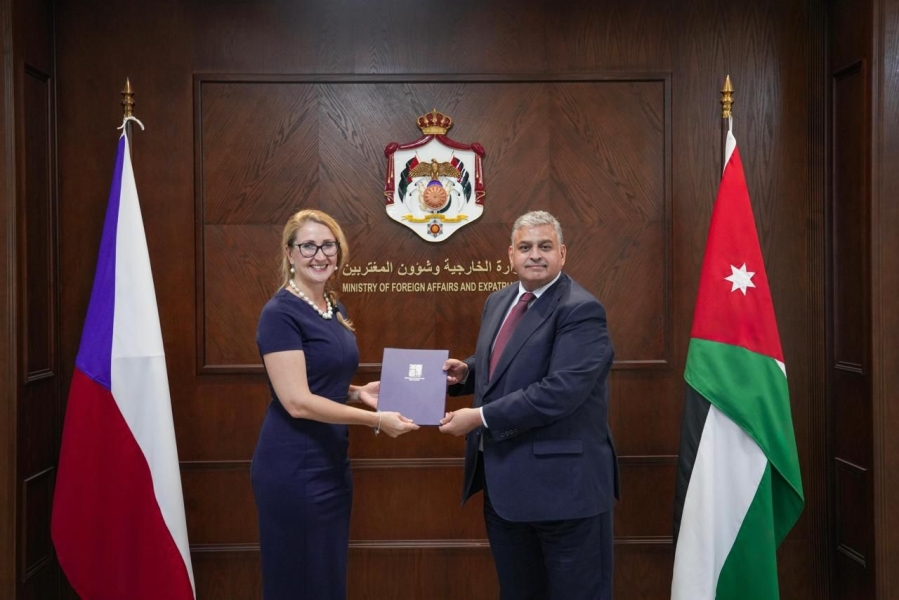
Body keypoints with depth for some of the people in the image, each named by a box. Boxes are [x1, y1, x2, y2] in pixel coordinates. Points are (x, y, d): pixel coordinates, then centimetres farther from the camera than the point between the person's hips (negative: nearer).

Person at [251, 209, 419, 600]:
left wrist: (360, 393, 0)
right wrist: (375, 420, -20)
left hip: (331, 463, 8)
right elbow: (297, 401, -21)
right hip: (293, 468, -8)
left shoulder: (335, 310, 9)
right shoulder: (280, 314, -15)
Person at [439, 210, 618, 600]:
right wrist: (466, 371, 1)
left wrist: (480, 418, -22)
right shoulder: (498, 302, 11)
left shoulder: (581, 311, -16)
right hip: (503, 478, 8)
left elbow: (561, 390, -26)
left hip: (563, 480, -8)